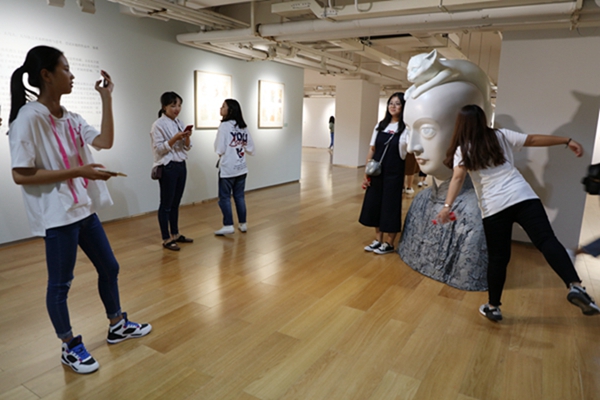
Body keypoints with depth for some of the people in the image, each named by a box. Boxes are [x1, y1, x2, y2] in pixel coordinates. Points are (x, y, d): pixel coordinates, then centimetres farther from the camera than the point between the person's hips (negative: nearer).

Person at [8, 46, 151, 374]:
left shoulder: (71, 118, 9)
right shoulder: (29, 118, -15)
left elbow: (105, 141, -3)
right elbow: (20, 175, -19)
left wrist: (106, 98, -2)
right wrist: (76, 171, -22)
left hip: (84, 209, 9)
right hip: (56, 216, -8)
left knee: (109, 267, 17)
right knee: (60, 283, 7)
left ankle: (117, 326, 35)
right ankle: (70, 347, 26)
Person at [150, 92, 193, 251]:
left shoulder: (179, 123, 12)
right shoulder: (158, 124, -9)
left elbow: (186, 148, 11)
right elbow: (158, 149, -15)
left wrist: (187, 138, -8)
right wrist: (175, 138, -22)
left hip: (181, 166, 7)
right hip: (167, 168, -7)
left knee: (175, 203, 14)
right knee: (166, 204, 1)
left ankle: (175, 234, 24)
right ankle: (166, 239, 9)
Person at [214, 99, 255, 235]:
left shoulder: (224, 125, -13)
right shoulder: (243, 127, 7)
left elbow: (219, 149, -16)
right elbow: (251, 148, 9)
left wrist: (222, 154, 5)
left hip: (227, 168, -6)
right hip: (241, 167, 7)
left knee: (224, 197, 3)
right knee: (239, 196, 14)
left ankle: (228, 225, 4)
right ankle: (243, 224, 19)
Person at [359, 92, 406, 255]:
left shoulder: (406, 128, -5)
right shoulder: (380, 125, 8)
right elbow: (372, 150, 8)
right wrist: (366, 173, 4)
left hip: (394, 173, -5)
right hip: (376, 172, 5)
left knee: (390, 205, 3)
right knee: (374, 203, 9)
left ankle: (389, 243, 18)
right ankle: (378, 239, 26)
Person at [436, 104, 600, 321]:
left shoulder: (462, 150, 4)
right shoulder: (501, 136, 12)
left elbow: (458, 178, -11)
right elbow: (534, 139, 15)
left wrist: (447, 206, -20)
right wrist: (568, 141, 25)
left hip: (494, 208, -1)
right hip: (523, 197, 2)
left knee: (498, 258, 8)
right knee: (547, 241, -6)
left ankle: (493, 307, 17)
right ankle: (575, 286, -26)